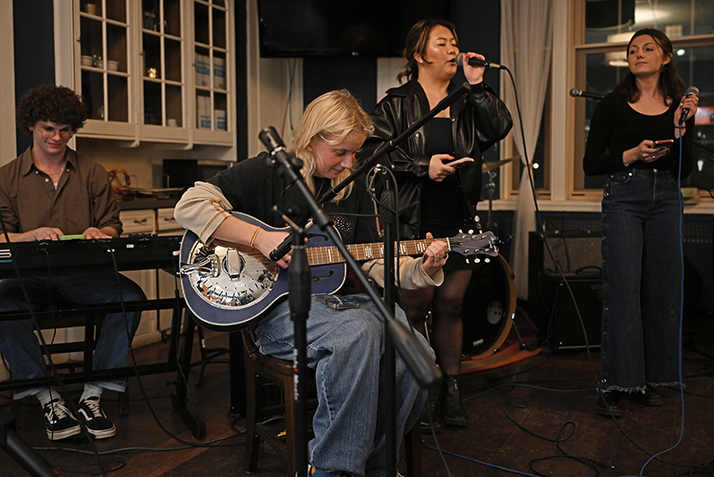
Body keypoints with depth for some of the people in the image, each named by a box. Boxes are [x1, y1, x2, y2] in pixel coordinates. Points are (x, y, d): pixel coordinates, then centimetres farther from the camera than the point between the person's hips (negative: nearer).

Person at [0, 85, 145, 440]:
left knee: (130, 296, -29)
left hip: (84, 275, 1)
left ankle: (92, 396, -21)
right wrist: (33, 235, -17)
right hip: (30, 276, 0)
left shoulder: (92, 174, 16)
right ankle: (48, 400, -22)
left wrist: (99, 232, -13)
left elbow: (113, 228, 12)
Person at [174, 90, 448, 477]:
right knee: (357, 333, -36)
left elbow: (374, 264, 15)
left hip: (336, 297, 6)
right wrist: (260, 238, -16)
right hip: (275, 306, -5)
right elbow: (189, 206, -9)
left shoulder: (354, 190, 15)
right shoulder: (269, 172, -1)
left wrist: (421, 271, -4)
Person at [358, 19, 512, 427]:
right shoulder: (397, 104, 4)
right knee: (415, 307, -1)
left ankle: (451, 392, 17)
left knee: (450, 305, 7)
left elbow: (500, 129, 1)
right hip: (414, 225, -3)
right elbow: (375, 149, -6)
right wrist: (422, 167, -13)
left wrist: (478, 86, -4)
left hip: (460, 223, 4)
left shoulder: (467, 103, 16)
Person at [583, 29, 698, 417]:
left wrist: (680, 126, -7)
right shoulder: (613, 105, 4)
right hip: (624, 198, -3)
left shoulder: (680, 107, 11)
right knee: (622, 290, -11)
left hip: (665, 201, 4)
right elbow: (590, 163, 2)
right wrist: (632, 155, -12)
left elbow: (684, 170, 6)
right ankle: (612, 384, -7)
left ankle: (647, 379, 15)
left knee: (660, 291, 4)